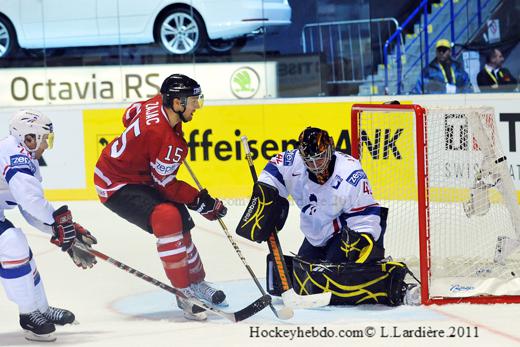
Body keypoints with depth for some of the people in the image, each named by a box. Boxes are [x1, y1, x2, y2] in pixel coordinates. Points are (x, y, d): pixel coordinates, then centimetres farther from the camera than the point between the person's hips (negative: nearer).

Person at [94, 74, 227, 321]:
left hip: (140, 177, 11)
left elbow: (130, 114, 15)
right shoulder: (165, 137, -32)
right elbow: (166, 185, -22)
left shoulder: (157, 104, -8)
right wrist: (201, 202, -16)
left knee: (182, 223, 14)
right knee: (167, 217, -30)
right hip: (115, 186, -11)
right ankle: (184, 292, -24)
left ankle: (196, 283, 32)